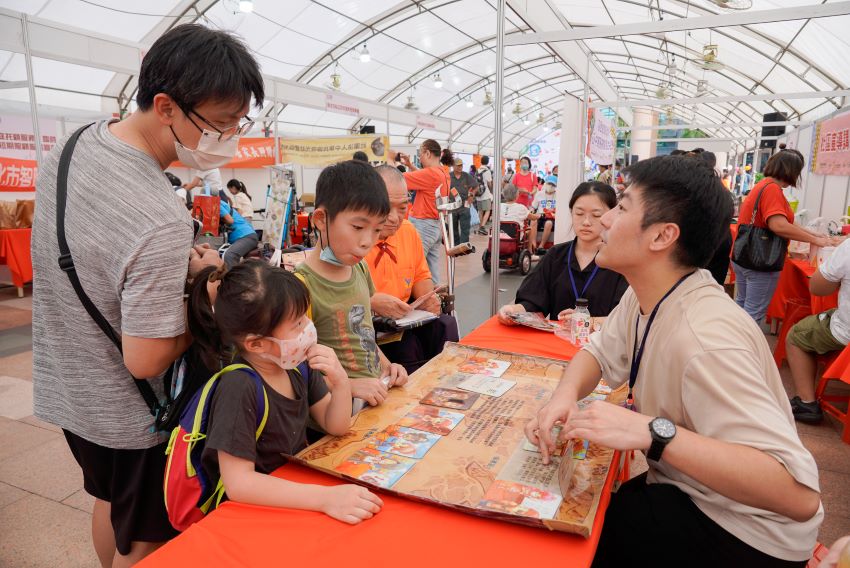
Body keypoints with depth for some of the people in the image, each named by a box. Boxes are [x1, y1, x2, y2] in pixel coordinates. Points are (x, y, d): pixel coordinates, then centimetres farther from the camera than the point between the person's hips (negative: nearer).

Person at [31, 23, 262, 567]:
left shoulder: (69, 145, -7)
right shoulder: (165, 223, -35)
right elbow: (146, 360, -28)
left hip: (65, 389, 8)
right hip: (128, 418, -8)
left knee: (109, 501, 31)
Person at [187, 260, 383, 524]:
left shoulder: (297, 363, -5)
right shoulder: (239, 390, -24)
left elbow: (336, 426, 3)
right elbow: (237, 483, -27)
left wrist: (341, 382, -16)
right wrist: (325, 497, -33)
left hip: (296, 487, 6)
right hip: (254, 509, -6)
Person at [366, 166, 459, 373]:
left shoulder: (408, 230, 8)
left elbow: (420, 277, 20)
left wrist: (428, 298, 0)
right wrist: (372, 302, -28)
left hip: (404, 321, 6)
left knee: (445, 324, -19)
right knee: (408, 343, -30)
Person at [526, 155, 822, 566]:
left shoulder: (703, 340, -33)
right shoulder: (644, 295, -7)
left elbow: (800, 493, -35)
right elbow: (599, 352, 5)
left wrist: (654, 432, -43)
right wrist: (566, 394, -16)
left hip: (740, 533, -7)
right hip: (686, 487, 7)